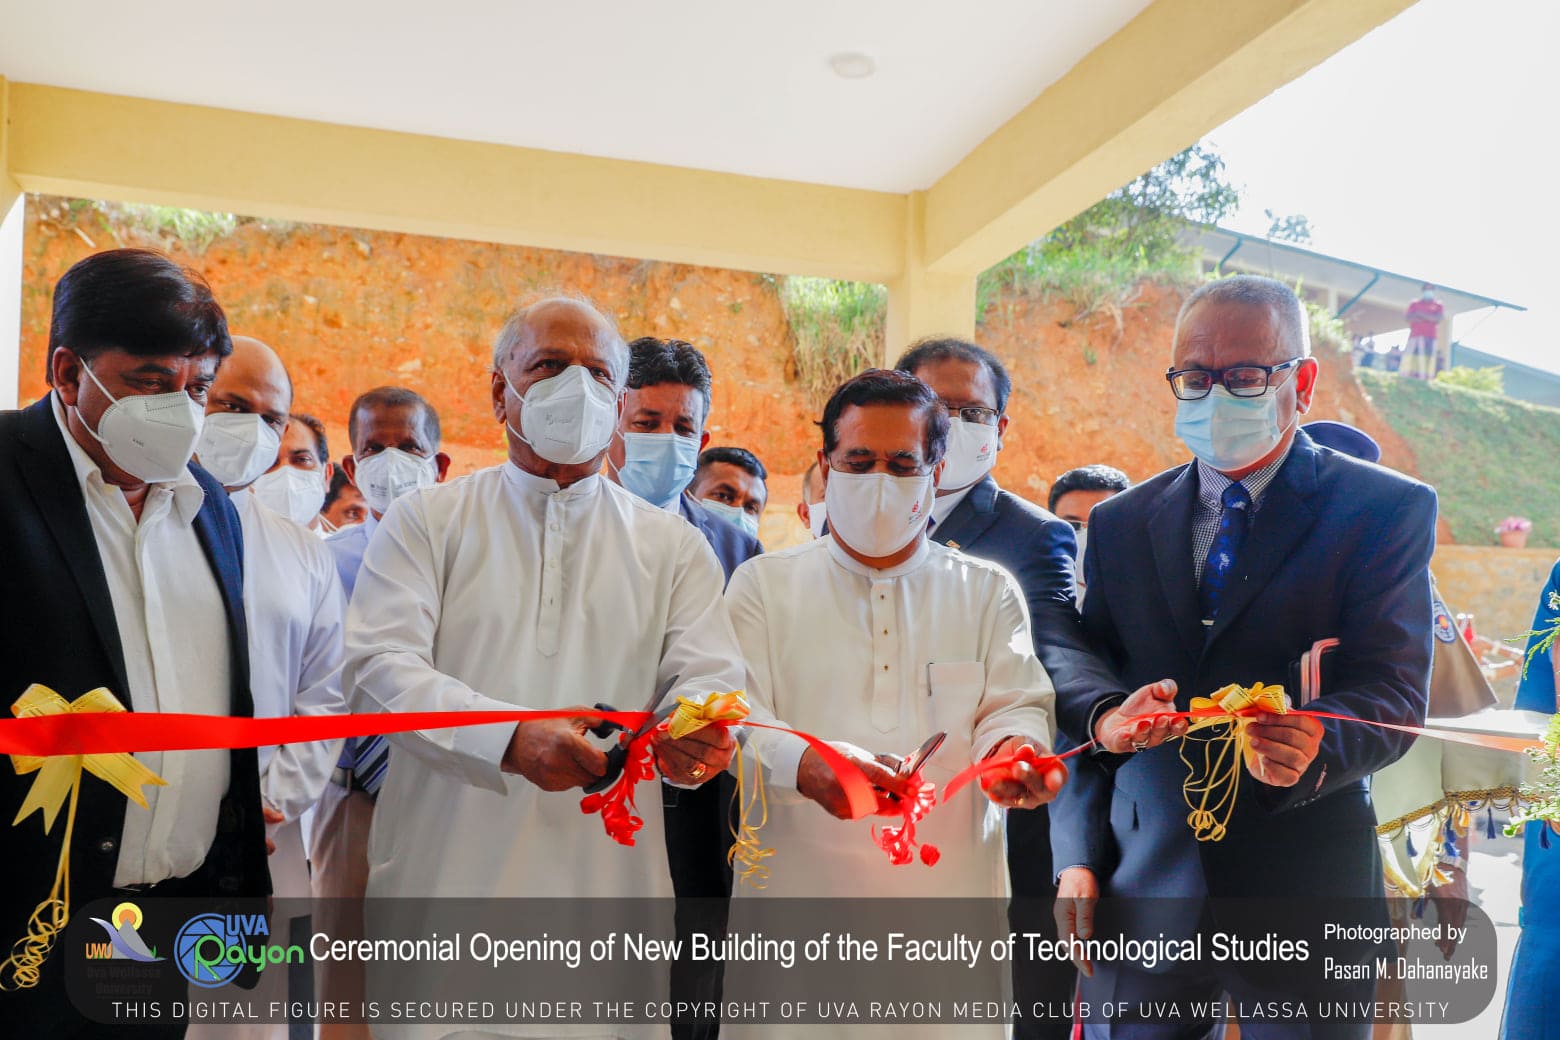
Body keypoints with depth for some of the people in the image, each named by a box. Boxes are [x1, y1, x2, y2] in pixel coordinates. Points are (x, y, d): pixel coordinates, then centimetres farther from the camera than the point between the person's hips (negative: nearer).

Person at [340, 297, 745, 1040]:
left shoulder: (673, 546, 10)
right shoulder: (426, 520, 5)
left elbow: (709, 675, 1)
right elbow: (379, 668, -7)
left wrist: (695, 732, -24)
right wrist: (512, 738, -24)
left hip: (608, 879, 1)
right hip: (442, 877, -1)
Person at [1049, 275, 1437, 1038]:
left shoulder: (1388, 511, -1)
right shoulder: (1119, 523, 8)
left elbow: (1395, 691, -9)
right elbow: (1078, 697, 6)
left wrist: (1317, 746, -30)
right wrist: (1077, 860, -4)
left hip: (1304, 889, -2)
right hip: (1139, 887, 2)